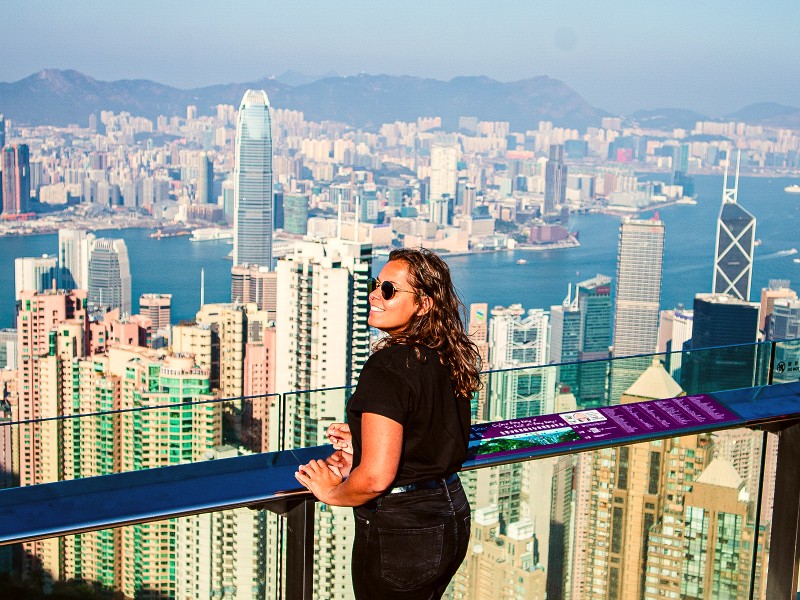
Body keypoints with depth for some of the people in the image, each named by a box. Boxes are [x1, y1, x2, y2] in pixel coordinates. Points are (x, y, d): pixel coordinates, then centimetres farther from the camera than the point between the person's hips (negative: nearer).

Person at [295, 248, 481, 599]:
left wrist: (332, 493, -6)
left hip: (399, 533, -8)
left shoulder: (388, 367, -22)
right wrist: (362, 442, 15)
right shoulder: (450, 360, 3)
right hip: (451, 516, 8)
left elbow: (376, 478, -25)